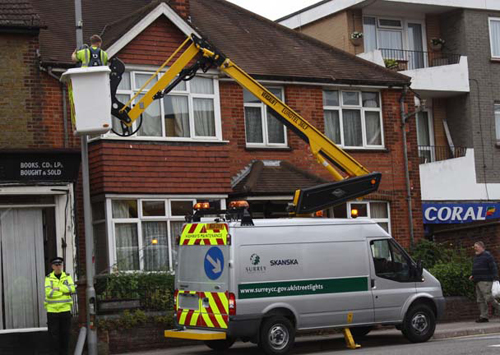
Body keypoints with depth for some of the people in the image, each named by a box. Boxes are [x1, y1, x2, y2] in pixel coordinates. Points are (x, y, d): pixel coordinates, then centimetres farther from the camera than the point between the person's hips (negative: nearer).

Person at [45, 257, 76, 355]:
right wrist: (64, 291, -8)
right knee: (54, 335, -3)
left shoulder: (67, 277, 10)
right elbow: (49, 293, -12)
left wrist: (58, 288, -13)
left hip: (65, 310, 2)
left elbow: (72, 289, -7)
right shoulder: (48, 278, 2)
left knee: (65, 334, 4)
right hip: (52, 310, -2)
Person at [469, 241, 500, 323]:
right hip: (478, 281, 9)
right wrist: (473, 276, 14)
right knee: (480, 300, 5)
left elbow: (493, 268, -12)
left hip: (485, 281, -9)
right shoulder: (476, 257, 20)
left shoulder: (487, 256, -8)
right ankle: (484, 316, 5)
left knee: (488, 297, -15)